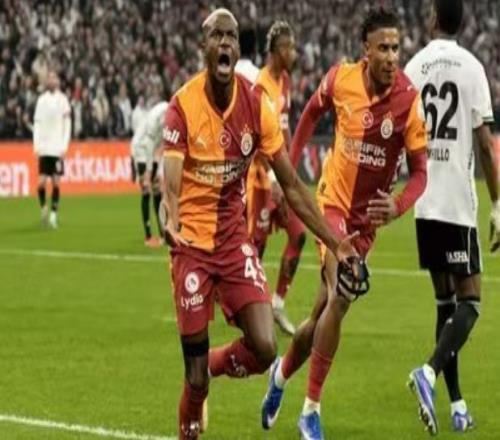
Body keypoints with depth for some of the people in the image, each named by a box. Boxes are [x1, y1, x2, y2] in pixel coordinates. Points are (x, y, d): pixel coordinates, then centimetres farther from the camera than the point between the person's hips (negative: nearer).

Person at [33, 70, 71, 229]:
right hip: (44, 148, 2)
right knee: (41, 181, -4)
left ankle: (54, 213, 4)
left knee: (56, 181, -3)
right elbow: (37, 123, 10)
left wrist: (64, 146, -8)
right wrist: (36, 145, 1)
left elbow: (67, 125, -1)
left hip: (57, 148, -2)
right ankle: (44, 207, 17)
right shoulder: (41, 99, 8)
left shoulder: (62, 100, 0)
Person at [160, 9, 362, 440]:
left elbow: (292, 186, 2)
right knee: (196, 377, -3)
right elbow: (170, 184, -21)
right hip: (192, 243, -3)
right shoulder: (183, 105, -14)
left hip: (236, 239, 3)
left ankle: (212, 366, 20)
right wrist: (171, 222, -43)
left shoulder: (257, 105, -5)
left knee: (264, 349, -13)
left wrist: (336, 242, -2)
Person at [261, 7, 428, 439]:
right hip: (333, 201, -2)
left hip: (367, 215, 2)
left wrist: (398, 207, -31)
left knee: (327, 310, 7)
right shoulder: (341, 79, -12)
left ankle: (282, 374, 36)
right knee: (338, 298, -20)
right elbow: (312, 113, 10)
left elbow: (420, 172, -13)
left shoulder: (410, 102, -16)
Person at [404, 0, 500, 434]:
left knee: (445, 299, 13)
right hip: (458, 202, -4)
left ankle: (457, 404, 11)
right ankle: (430, 372, -23)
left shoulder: (414, 67, 4)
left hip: (424, 203, 4)